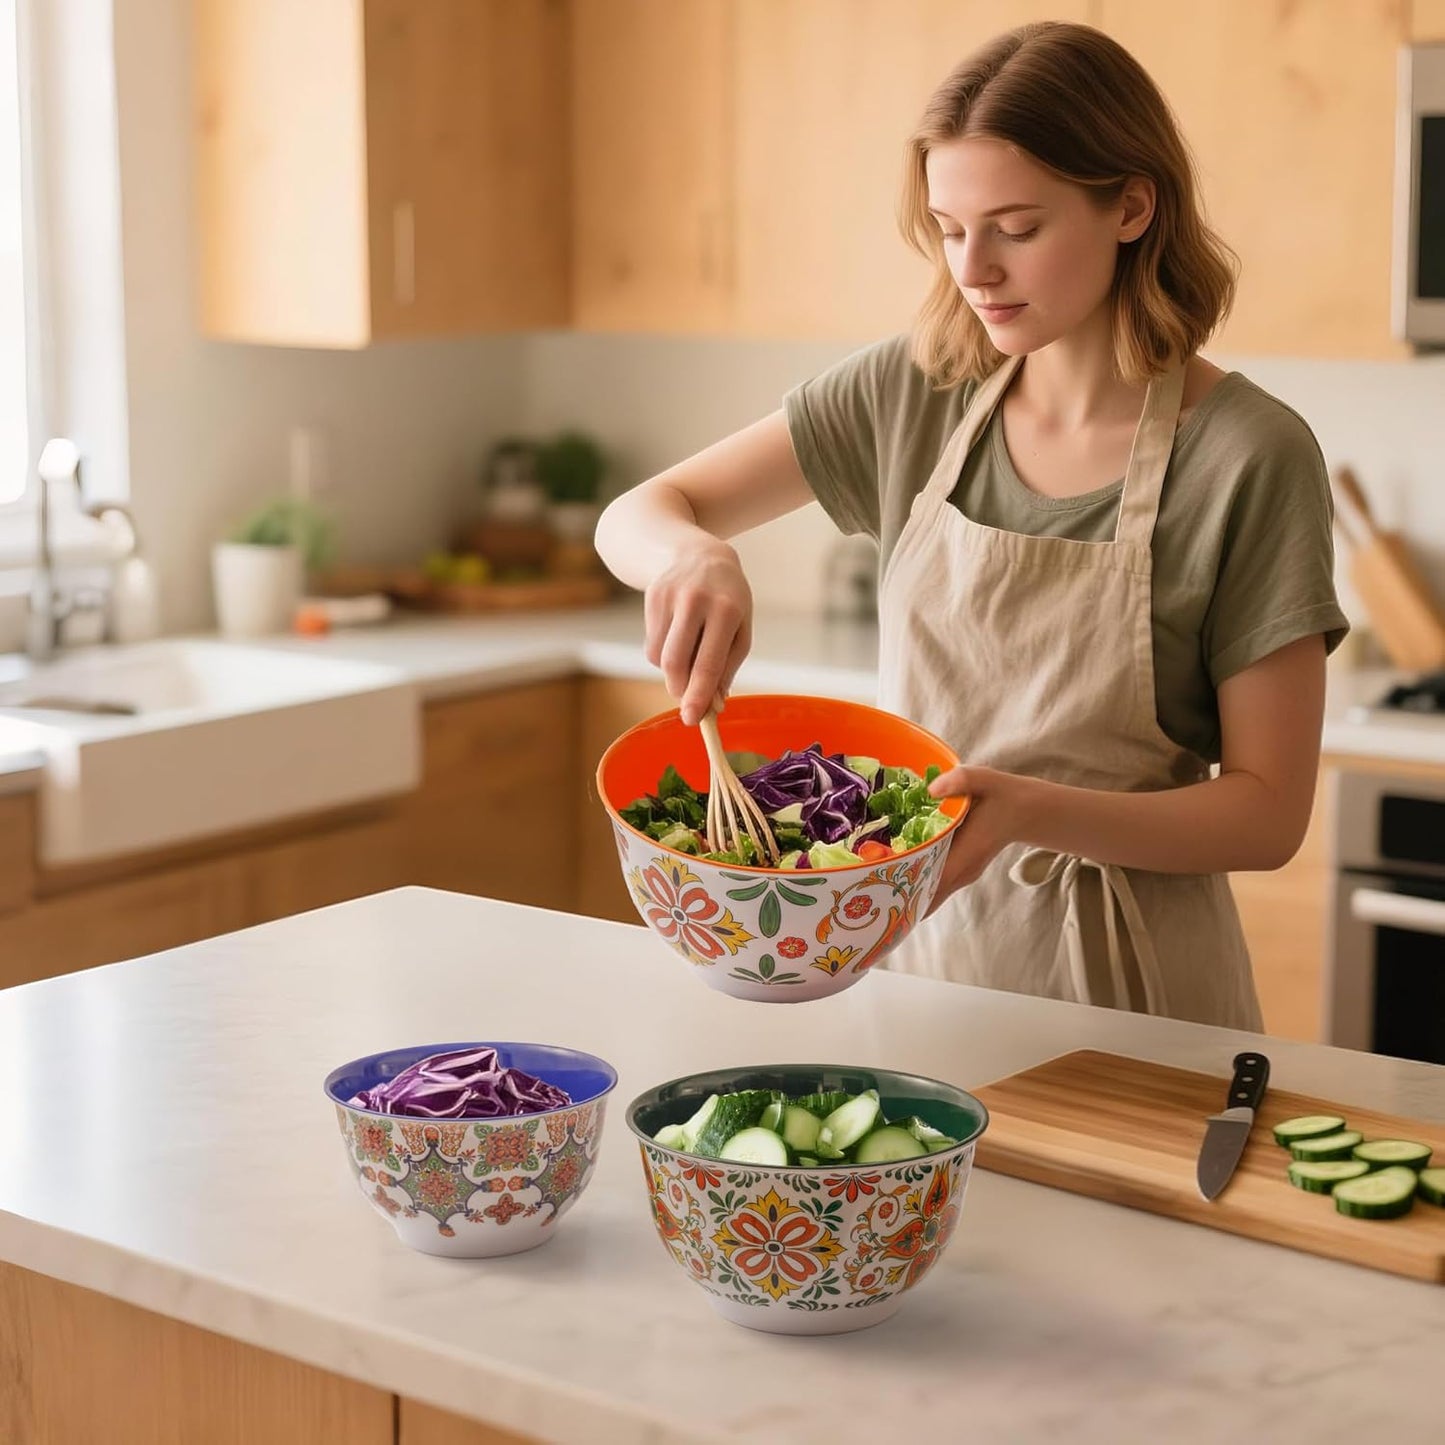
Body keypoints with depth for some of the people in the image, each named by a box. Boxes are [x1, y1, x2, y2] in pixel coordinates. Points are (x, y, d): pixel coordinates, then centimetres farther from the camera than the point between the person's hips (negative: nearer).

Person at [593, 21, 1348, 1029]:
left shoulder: (1249, 455, -14)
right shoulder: (911, 395, -2)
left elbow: (1269, 811, -13)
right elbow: (633, 520, 1)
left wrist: (1031, 810, -29)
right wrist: (692, 554, -23)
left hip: (1128, 997, -4)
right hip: (920, 947, 4)